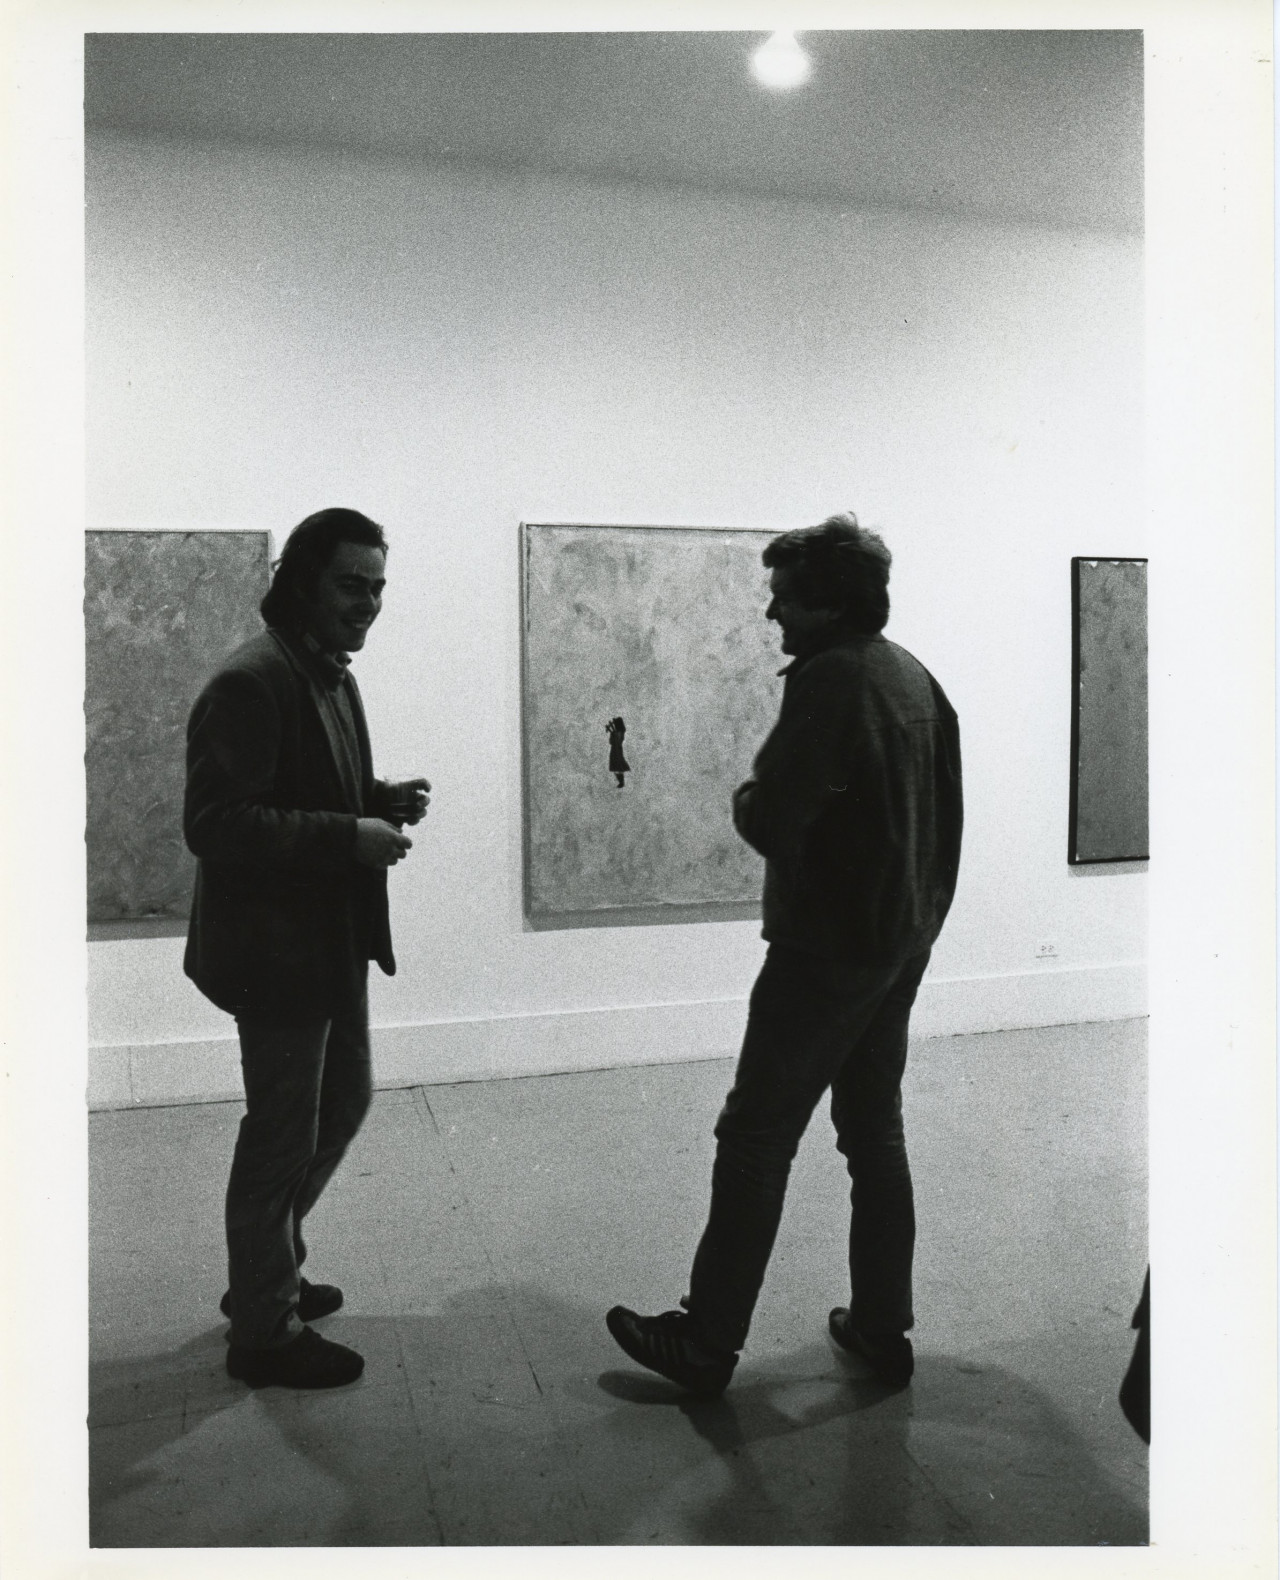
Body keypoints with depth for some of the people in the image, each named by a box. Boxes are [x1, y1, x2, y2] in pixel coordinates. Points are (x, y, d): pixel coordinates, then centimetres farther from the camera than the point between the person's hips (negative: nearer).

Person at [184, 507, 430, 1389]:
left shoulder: (330, 674, 11)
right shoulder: (252, 683, -20)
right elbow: (214, 825, -25)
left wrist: (380, 800, 2)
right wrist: (348, 836, -28)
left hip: (332, 940, 10)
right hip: (275, 948, -10)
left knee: (345, 1101, 21)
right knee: (283, 1136, 4)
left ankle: (269, 1271, 41)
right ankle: (265, 1331, 24)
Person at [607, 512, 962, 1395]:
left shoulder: (828, 679, -18)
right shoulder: (916, 678, 9)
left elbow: (772, 823, -23)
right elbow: (944, 815, 16)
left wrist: (744, 799, -3)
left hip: (827, 949, -9)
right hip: (903, 943, 9)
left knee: (757, 1138, 1)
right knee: (877, 1132, 17)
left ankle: (706, 1344, 11)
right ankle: (882, 1329, 27)